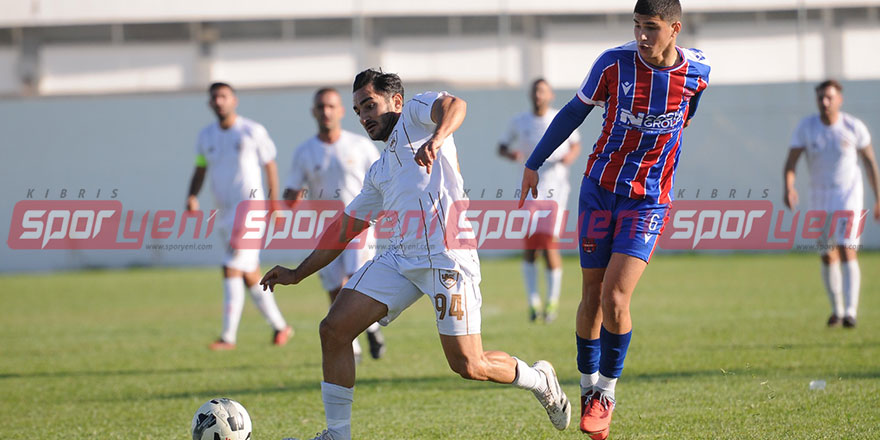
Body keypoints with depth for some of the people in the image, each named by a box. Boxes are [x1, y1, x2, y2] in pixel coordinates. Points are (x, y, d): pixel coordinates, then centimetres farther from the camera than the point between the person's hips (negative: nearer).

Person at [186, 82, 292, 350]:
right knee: (250, 276, 13)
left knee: (232, 270, -16)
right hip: (224, 214, 7)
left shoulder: (253, 132, -5)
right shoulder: (206, 136, 9)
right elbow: (200, 170, 17)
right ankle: (279, 326, 26)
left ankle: (229, 336, -16)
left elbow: (270, 166, 3)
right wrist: (192, 197, -2)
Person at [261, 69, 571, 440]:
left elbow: (455, 105, -15)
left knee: (468, 366, -10)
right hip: (400, 257, 8)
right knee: (334, 329, -6)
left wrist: (435, 141, -36)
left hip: (446, 254, -8)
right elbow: (344, 228, 31)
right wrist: (298, 274, 27)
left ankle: (539, 379, 19)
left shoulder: (415, 112, 8)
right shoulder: (378, 172, 28)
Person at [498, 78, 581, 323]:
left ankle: (553, 300, 7)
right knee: (529, 247, -5)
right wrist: (510, 154, -8)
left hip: (555, 189, -2)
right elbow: (501, 147, 14)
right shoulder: (519, 122, 5)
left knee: (549, 244, -10)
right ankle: (533, 301, 7)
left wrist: (571, 156, -6)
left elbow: (576, 144, 17)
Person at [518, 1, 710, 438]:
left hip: (649, 201, -1)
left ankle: (607, 393, 5)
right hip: (600, 189, 1)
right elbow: (575, 111, 3)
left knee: (615, 298, -14)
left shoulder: (697, 71, -7)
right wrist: (533, 163, 7)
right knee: (593, 296, 5)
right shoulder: (614, 63, -11)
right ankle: (588, 388, 24)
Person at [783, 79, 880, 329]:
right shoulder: (805, 127, -8)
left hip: (848, 196, -3)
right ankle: (837, 309, 28)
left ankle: (850, 311, -19)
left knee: (847, 251, -18)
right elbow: (791, 162, -11)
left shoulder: (854, 127, -10)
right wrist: (788, 187, -32)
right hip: (820, 200, 3)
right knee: (828, 257, 10)